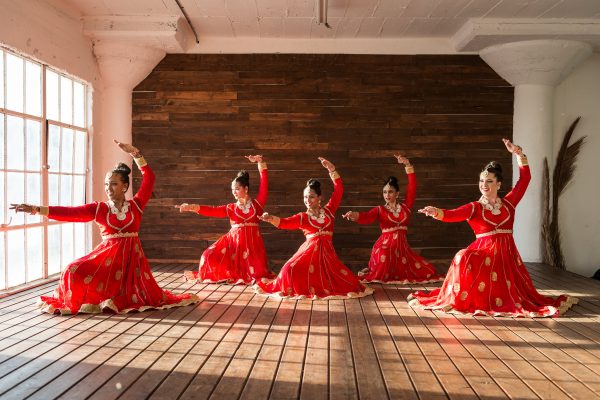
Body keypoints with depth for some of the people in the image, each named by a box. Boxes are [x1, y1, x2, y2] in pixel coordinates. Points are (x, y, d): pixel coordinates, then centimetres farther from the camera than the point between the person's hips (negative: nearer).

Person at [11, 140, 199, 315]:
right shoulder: (99, 208, 2)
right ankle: (93, 300, 5)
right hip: (107, 254, 0)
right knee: (75, 273, -21)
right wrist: (36, 209, -13)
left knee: (146, 298, -9)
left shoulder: (135, 205, 1)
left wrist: (135, 153, -6)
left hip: (132, 255, 0)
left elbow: (149, 177, -2)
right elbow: (69, 213, -5)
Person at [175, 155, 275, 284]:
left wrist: (260, 163, -7)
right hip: (234, 240, 2)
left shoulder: (257, 204, 4)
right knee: (210, 256, -13)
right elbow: (212, 211, 0)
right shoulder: (231, 208, 9)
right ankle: (227, 275, 12)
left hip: (252, 242, -2)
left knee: (257, 273, -9)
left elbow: (264, 187, -3)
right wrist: (192, 207, -12)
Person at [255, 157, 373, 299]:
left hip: (327, 250, 1)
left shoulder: (328, 211, 9)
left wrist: (331, 169, 1)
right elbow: (285, 223, -9)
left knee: (340, 275, -11)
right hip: (310, 249, -1)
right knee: (291, 269, -24)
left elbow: (339, 190, 6)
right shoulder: (302, 217, 7)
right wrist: (271, 218, -29)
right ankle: (292, 290, 3)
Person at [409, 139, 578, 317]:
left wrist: (519, 153, 3)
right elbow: (452, 215, -16)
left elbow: (525, 178, 9)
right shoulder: (474, 207, 2)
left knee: (512, 296, 3)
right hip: (483, 252, -3)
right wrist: (436, 212, -36)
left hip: (507, 253, 3)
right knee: (464, 260, -33)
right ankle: (456, 301, -15)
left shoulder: (508, 203, 9)